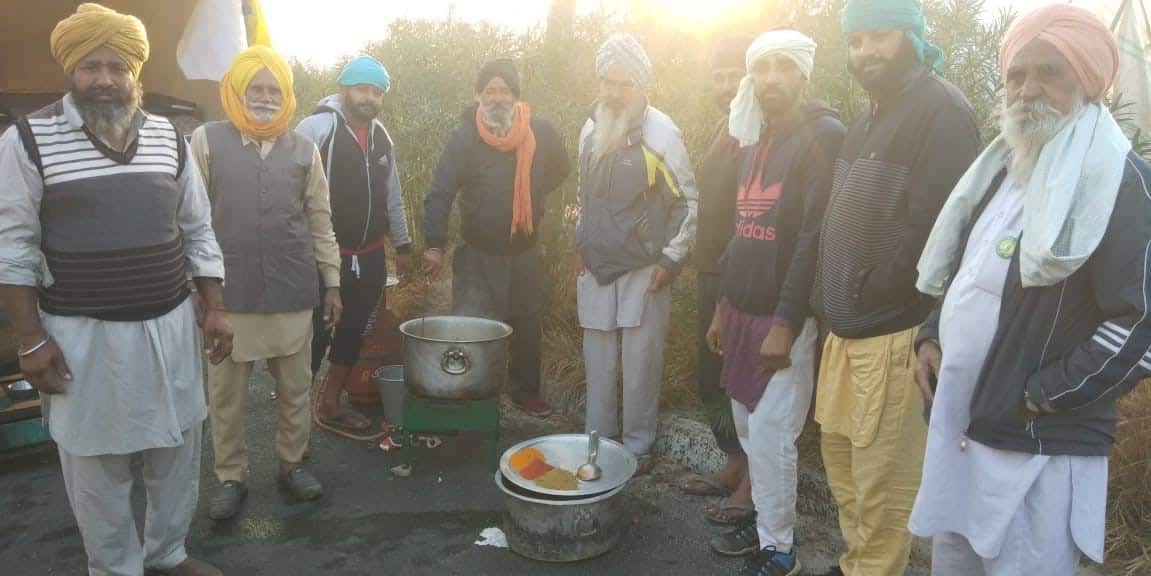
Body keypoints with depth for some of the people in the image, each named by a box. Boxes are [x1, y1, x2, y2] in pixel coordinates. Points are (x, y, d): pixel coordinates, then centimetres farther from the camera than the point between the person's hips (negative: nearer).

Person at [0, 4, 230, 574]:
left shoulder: (169, 137, 4)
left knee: (176, 449, 15)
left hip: (170, 325, 4)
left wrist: (214, 309, 5)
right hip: (82, 334, -3)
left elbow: (198, 232, 9)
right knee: (96, 464, 10)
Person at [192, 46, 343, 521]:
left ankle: (292, 463, 29)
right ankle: (231, 476, 24)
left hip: (292, 291, 2)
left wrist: (332, 283, 9)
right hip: (227, 292, -1)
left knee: (295, 387, 11)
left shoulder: (304, 150, 7)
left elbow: (320, 223, 10)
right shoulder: (206, 141, 0)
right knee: (226, 392, 9)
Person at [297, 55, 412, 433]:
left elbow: (392, 197, 17)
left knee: (352, 332, 14)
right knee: (314, 335, 0)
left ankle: (329, 405, 30)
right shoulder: (316, 128, -11)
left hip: (370, 258, 7)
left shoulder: (381, 137, 10)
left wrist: (402, 244, 17)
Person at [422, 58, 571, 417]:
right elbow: (440, 193, -16)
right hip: (477, 255, -3)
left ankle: (526, 391, 33)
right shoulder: (464, 137, -12)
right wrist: (435, 245, -26)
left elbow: (561, 170, 15)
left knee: (527, 327, 15)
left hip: (525, 253, 3)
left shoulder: (540, 132, -5)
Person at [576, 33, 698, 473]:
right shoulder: (592, 129, 8)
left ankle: (637, 445, 18)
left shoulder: (661, 132, -10)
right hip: (596, 266, 5)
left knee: (640, 362, 2)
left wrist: (671, 259, -10)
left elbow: (689, 201, -7)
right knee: (598, 360, 12)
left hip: (644, 268, -5)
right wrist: (581, 247, 15)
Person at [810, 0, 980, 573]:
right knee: (838, 448, 19)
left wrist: (931, 337, -18)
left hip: (893, 332, -9)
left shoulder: (940, 110, -12)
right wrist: (832, 306, 15)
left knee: (882, 479, 0)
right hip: (847, 327, 9)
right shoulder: (870, 118, 17)